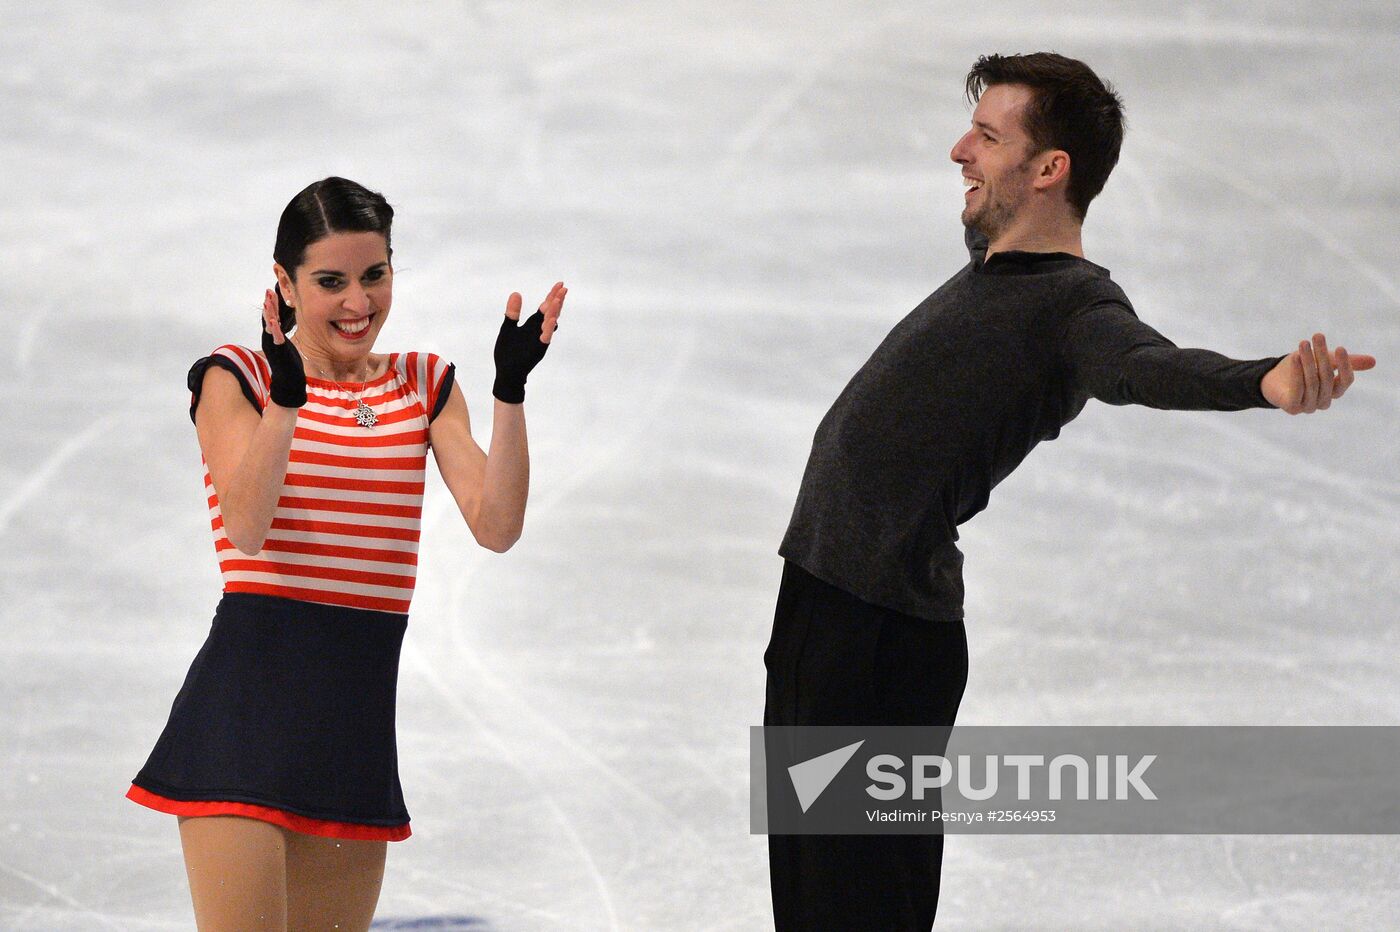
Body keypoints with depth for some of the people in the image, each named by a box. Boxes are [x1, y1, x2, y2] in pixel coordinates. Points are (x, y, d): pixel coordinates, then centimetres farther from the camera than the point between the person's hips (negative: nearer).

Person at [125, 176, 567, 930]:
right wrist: (287, 398, -26)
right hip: (248, 700, -5)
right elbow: (247, 529, -15)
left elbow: (496, 528, -1)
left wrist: (511, 390, -12)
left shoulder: (425, 387, 13)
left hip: (358, 715, 5)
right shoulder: (236, 377, 1)